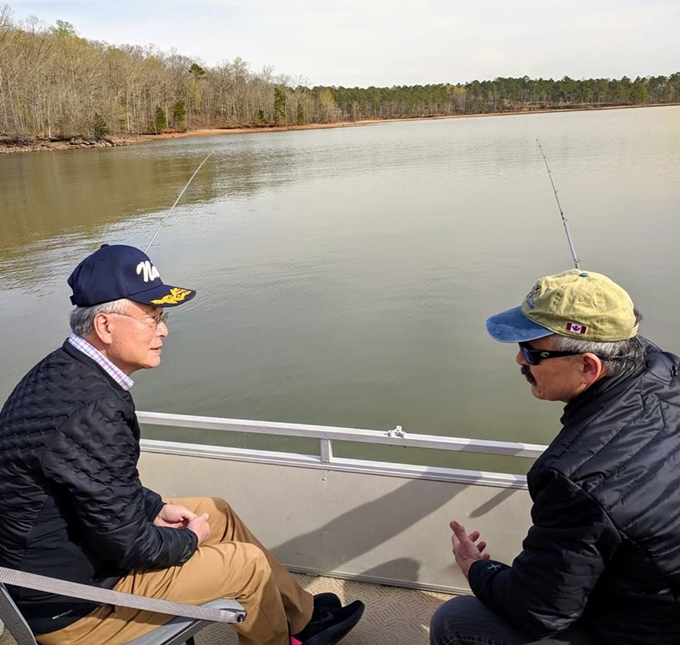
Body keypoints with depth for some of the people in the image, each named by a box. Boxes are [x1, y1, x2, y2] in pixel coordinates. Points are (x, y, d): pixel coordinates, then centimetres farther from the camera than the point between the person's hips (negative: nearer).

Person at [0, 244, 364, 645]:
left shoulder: (61, 372, -2)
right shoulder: (90, 411, -33)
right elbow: (128, 545, -26)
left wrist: (155, 508, 7)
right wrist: (188, 540, -7)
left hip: (58, 550, 9)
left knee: (217, 511, 16)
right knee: (248, 564, -1)